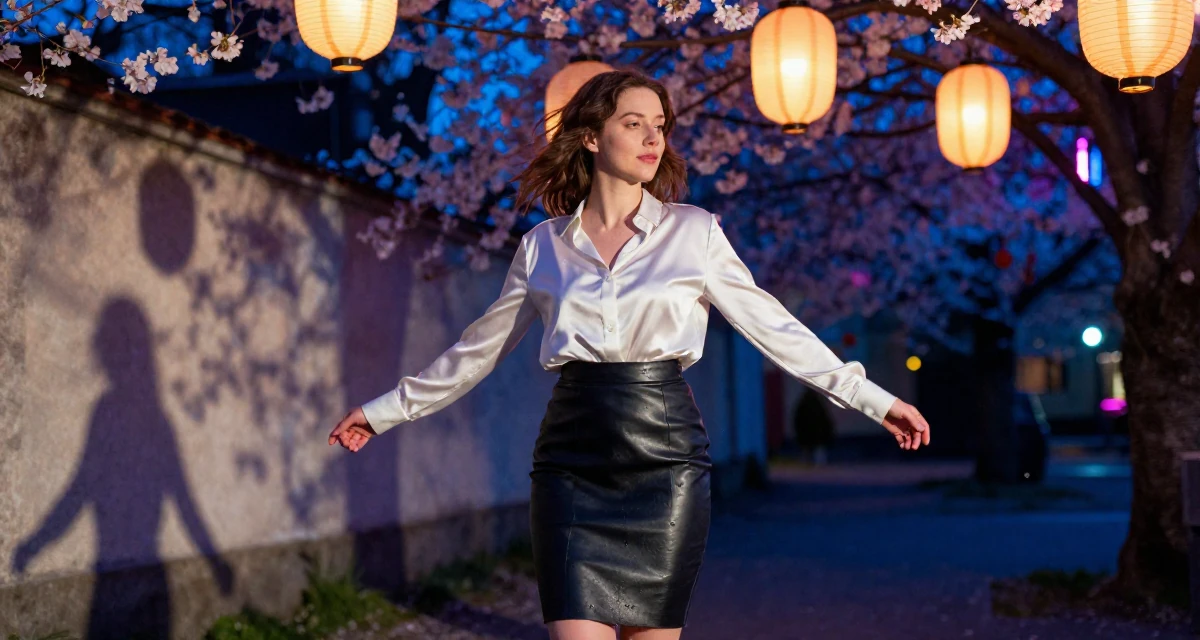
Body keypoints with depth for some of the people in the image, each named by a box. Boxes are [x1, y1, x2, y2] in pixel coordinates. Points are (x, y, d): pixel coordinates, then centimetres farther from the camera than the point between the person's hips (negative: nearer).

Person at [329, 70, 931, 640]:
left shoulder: (694, 232, 5)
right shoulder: (544, 246, 8)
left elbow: (771, 325, 6)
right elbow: (479, 348, 18)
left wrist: (874, 400, 3)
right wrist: (386, 410, 22)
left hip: (666, 465, 0)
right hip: (572, 467, 1)